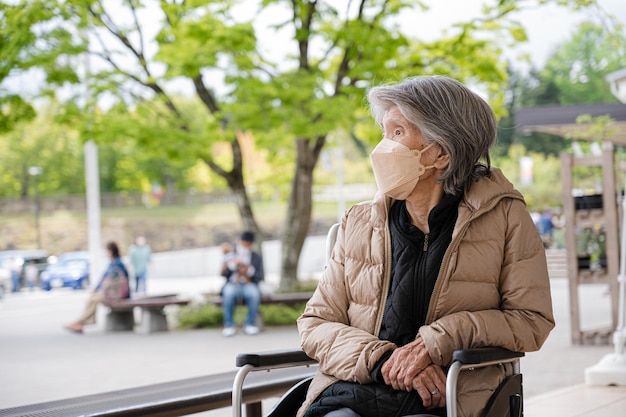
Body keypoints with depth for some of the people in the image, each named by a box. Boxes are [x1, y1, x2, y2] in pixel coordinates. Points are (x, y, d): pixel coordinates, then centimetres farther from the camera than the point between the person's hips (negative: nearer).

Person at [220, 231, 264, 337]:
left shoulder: (257, 258, 13)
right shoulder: (230, 256, 13)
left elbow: (260, 277, 5)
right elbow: (224, 274, 4)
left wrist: (250, 270, -13)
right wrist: (233, 264, -13)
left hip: (249, 285, 0)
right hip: (232, 284, 0)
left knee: (254, 293, -36)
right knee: (228, 293, -37)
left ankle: (250, 324, -20)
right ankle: (229, 325, -25)